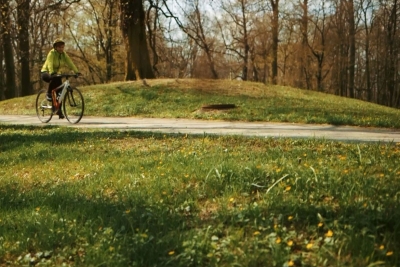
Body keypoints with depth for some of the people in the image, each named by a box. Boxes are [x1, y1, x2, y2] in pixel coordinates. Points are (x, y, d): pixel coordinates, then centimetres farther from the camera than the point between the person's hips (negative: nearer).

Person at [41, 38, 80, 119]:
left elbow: (70, 63, -14)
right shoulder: (52, 53, -19)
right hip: (46, 73, -6)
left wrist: (76, 72, -30)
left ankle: (59, 110, 4)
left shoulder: (64, 54, -3)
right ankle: (48, 94, -18)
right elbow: (50, 64, -34)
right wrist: (52, 73, -52)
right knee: (54, 78, -40)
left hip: (56, 73, 6)